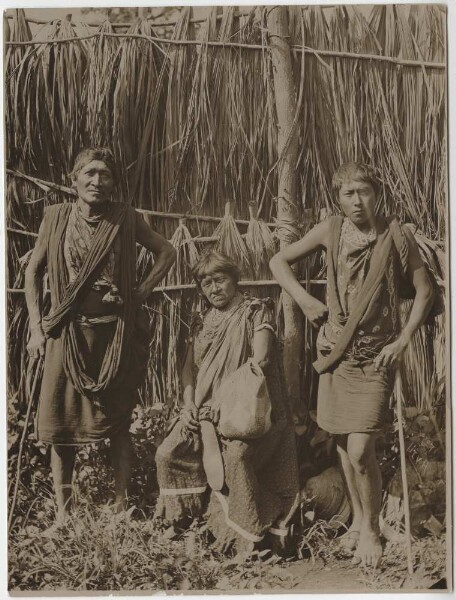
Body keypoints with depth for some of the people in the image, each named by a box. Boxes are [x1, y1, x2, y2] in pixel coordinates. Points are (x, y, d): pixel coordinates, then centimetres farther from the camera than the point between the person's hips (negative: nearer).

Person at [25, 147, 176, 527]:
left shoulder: (125, 218, 0)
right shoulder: (56, 217, 2)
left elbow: (167, 252, 13)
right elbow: (33, 272, 9)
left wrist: (144, 292, 2)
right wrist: (36, 328, 2)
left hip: (116, 333, 0)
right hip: (68, 334, 1)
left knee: (117, 423, 5)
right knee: (60, 424, 1)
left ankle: (121, 507, 17)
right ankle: (63, 513, 13)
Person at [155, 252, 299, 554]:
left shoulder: (256, 311, -1)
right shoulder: (202, 321, 17)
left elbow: (260, 361, -14)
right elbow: (190, 366, 17)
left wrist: (224, 399, -19)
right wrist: (190, 404, -1)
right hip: (204, 411, 6)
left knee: (236, 455, -32)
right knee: (168, 453, -12)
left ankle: (246, 538, -19)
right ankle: (180, 520, 9)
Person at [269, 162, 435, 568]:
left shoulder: (395, 235, -8)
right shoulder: (331, 230, 0)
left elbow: (425, 290, -1)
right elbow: (279, 261, 10)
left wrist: (403, 340, -8)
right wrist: (304, 300, -1)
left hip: (376, 357, -3)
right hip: (336, 352, 4)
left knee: (361, 451, -11)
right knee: (343, 443, 14)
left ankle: (371, 527, 12)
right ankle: (358, 516, 34)